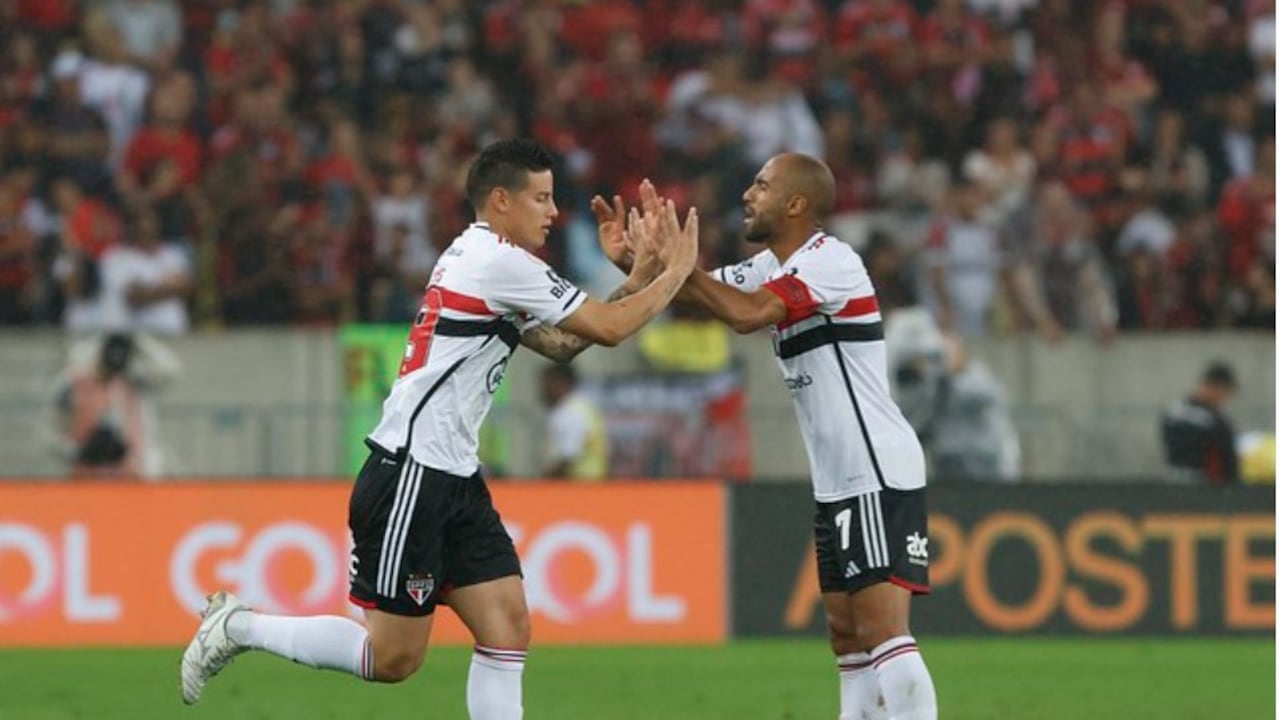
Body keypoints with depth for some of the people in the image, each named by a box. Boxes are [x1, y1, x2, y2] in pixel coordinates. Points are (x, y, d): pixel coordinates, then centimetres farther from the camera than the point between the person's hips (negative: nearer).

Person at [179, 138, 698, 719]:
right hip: (409, 475, -10)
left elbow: (562, 343, 19)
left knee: (507, 627, 0)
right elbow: (609, 328, -11)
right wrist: (675, 273, 3)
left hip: (452, 478, 10)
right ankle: (239, 627, 9)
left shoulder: (482, 259, 17)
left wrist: (639, 274, 14)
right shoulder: (499, 261, -13)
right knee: (393, 657, -5)